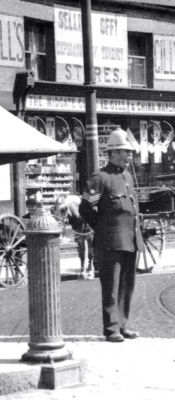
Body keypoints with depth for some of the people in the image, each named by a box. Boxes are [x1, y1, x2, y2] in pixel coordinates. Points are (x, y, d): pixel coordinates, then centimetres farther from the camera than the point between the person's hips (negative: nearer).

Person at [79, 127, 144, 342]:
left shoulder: (128, 176, 17)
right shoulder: (100, 178, -8)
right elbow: (86, 208, -9)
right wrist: (103, 229, 1)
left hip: (131, 241, 8)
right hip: (111, 242, -8)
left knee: (127, 285, 10)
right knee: (111, 287, -5)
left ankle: (122, 325, 17)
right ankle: (111, 329, -2)